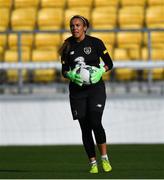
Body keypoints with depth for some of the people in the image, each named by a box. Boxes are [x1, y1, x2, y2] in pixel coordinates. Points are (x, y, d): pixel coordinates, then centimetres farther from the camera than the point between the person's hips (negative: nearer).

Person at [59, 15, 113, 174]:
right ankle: (93, 163, 8)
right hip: (77, 90, 3)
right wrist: (70, 74, -13)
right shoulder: (68, 46, 5)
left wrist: (100, 71, -16)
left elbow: (109, 64, 3)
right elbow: (64, 71, 9)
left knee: (95, 122, -17)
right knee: (85, 128, 1)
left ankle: (105, 158, -4)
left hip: (96, 87, -3)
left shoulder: (95, 43, -2)